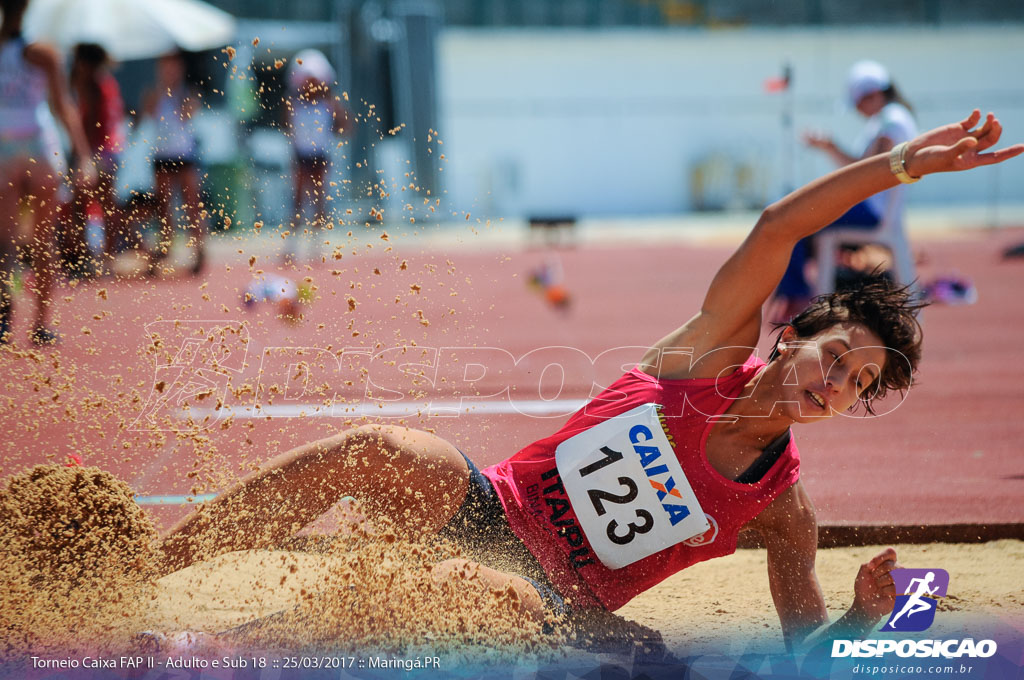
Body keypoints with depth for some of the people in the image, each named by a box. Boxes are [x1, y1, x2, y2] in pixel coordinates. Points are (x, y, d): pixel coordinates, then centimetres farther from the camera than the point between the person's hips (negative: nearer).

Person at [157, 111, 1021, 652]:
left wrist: (863, 621, -20)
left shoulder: (783, 508, -1)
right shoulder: (716, 349, -1)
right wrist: (903, 164, -18)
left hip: (552, 602, -2)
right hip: (489, 503, 2)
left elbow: (807, 651, 3)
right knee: (372, 452, -29)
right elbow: (778, 228, -12)